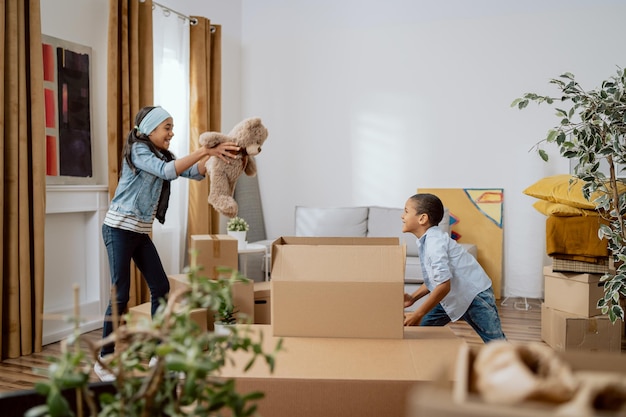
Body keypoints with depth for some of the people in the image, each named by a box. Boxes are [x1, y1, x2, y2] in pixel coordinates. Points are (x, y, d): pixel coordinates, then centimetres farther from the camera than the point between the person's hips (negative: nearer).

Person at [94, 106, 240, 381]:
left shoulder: (161, 155, 12)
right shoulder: (138, 151, -12)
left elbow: (196, 172, 4)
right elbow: (167, 171, -28)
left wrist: (217, 155, -12)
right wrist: (206, 150, -30)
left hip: (141, 232, 8)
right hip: (119, 228, -8)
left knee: (160, 287, 5)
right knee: (120, 294, -6)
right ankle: (105, 359, 8)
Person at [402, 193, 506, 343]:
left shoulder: (434, 241, -26)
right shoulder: (427, 240, 2)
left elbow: (444, 285, -32)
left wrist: (418, 315, -28)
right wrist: (413, 297, 1)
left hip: (475, 294, -9)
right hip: (453, 296, 9)